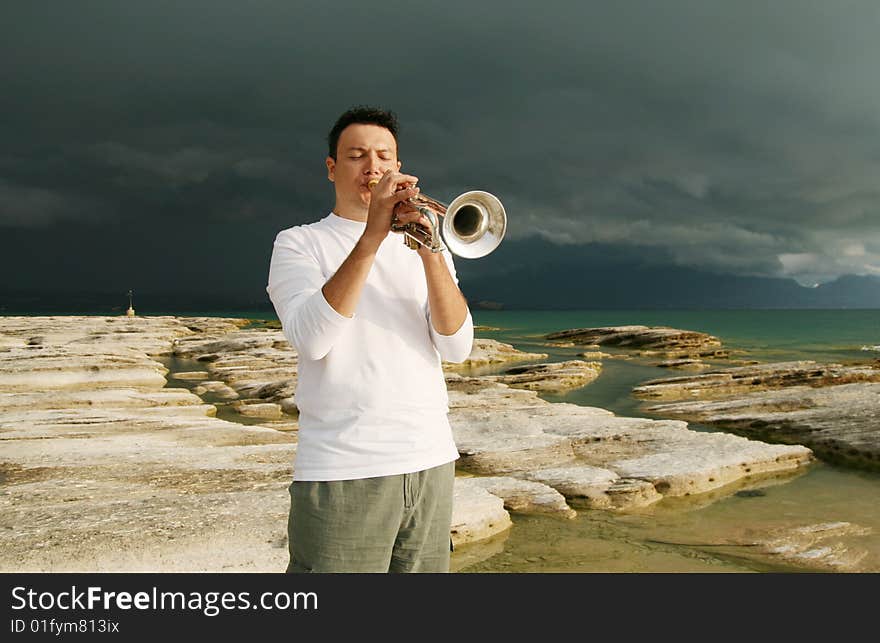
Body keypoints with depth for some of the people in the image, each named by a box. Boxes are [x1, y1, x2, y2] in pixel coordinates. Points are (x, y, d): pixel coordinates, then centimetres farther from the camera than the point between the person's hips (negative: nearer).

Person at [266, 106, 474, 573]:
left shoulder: (421, 245, 13)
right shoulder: (298, 243, 4)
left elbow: (457, 346, -1)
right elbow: (311, 339, -15)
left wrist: (430, 252, -14)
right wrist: (371, 236, -20)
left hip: (431, 462, 4)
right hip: (341, 472, -3)